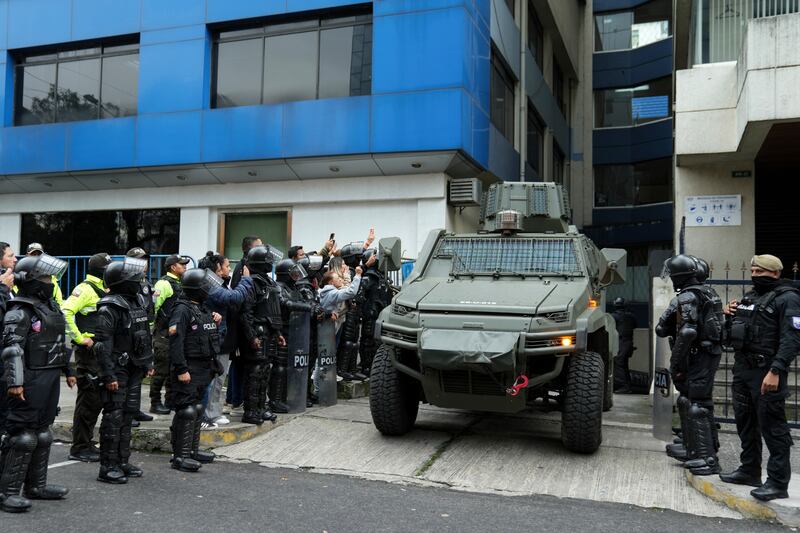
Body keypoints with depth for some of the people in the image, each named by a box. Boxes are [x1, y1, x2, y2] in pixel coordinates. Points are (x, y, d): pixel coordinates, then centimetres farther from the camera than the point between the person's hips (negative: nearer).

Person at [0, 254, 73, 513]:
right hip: (31, 380, -9)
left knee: (42, 433, 14)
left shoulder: (51, 307, 15)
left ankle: (36, 486, 24)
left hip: (50, 379, 9)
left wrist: (68, 371, 25)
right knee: (23, 434, -6)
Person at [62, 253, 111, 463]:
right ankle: (79, 448, 6)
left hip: (101, 351, 9)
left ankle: (86, 443, 26)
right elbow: (65, 311, -25)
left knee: (97, 398, 14)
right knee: (88, 398, -3)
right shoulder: (86, 289, -12)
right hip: (88, 350, -9)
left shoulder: (102, 290, 16)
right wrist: (80, 338, -21)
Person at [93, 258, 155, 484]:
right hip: (118, 370, -8)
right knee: (114, 417, -4)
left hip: (134, 370, 8)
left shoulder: (138, 301, 11)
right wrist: (108, 375, -21)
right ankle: (108, 467, 3)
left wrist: (148, 363, 19)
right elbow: (102, 343, -18)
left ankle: (122, 462, 23)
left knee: (128, 416, 13)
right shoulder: (110, 308, -15)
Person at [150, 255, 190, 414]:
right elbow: (152, 306, -18)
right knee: (162, 370, -3)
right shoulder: (164, 283, -13)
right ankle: (155, 403, 6)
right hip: (163, 334, -9)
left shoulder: (179, 283, 17)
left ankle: (171, 401, 23)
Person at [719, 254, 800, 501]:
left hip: (766, 372, -9)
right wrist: (729, 317, 4)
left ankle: (778, 482, 0)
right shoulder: (749, 297, 17)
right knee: (745, 422, 16)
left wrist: (775, 371, -27)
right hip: (742, 369, 9)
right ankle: (750, 470, 29)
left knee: (772, 426, -6)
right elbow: (733, 335, 24)